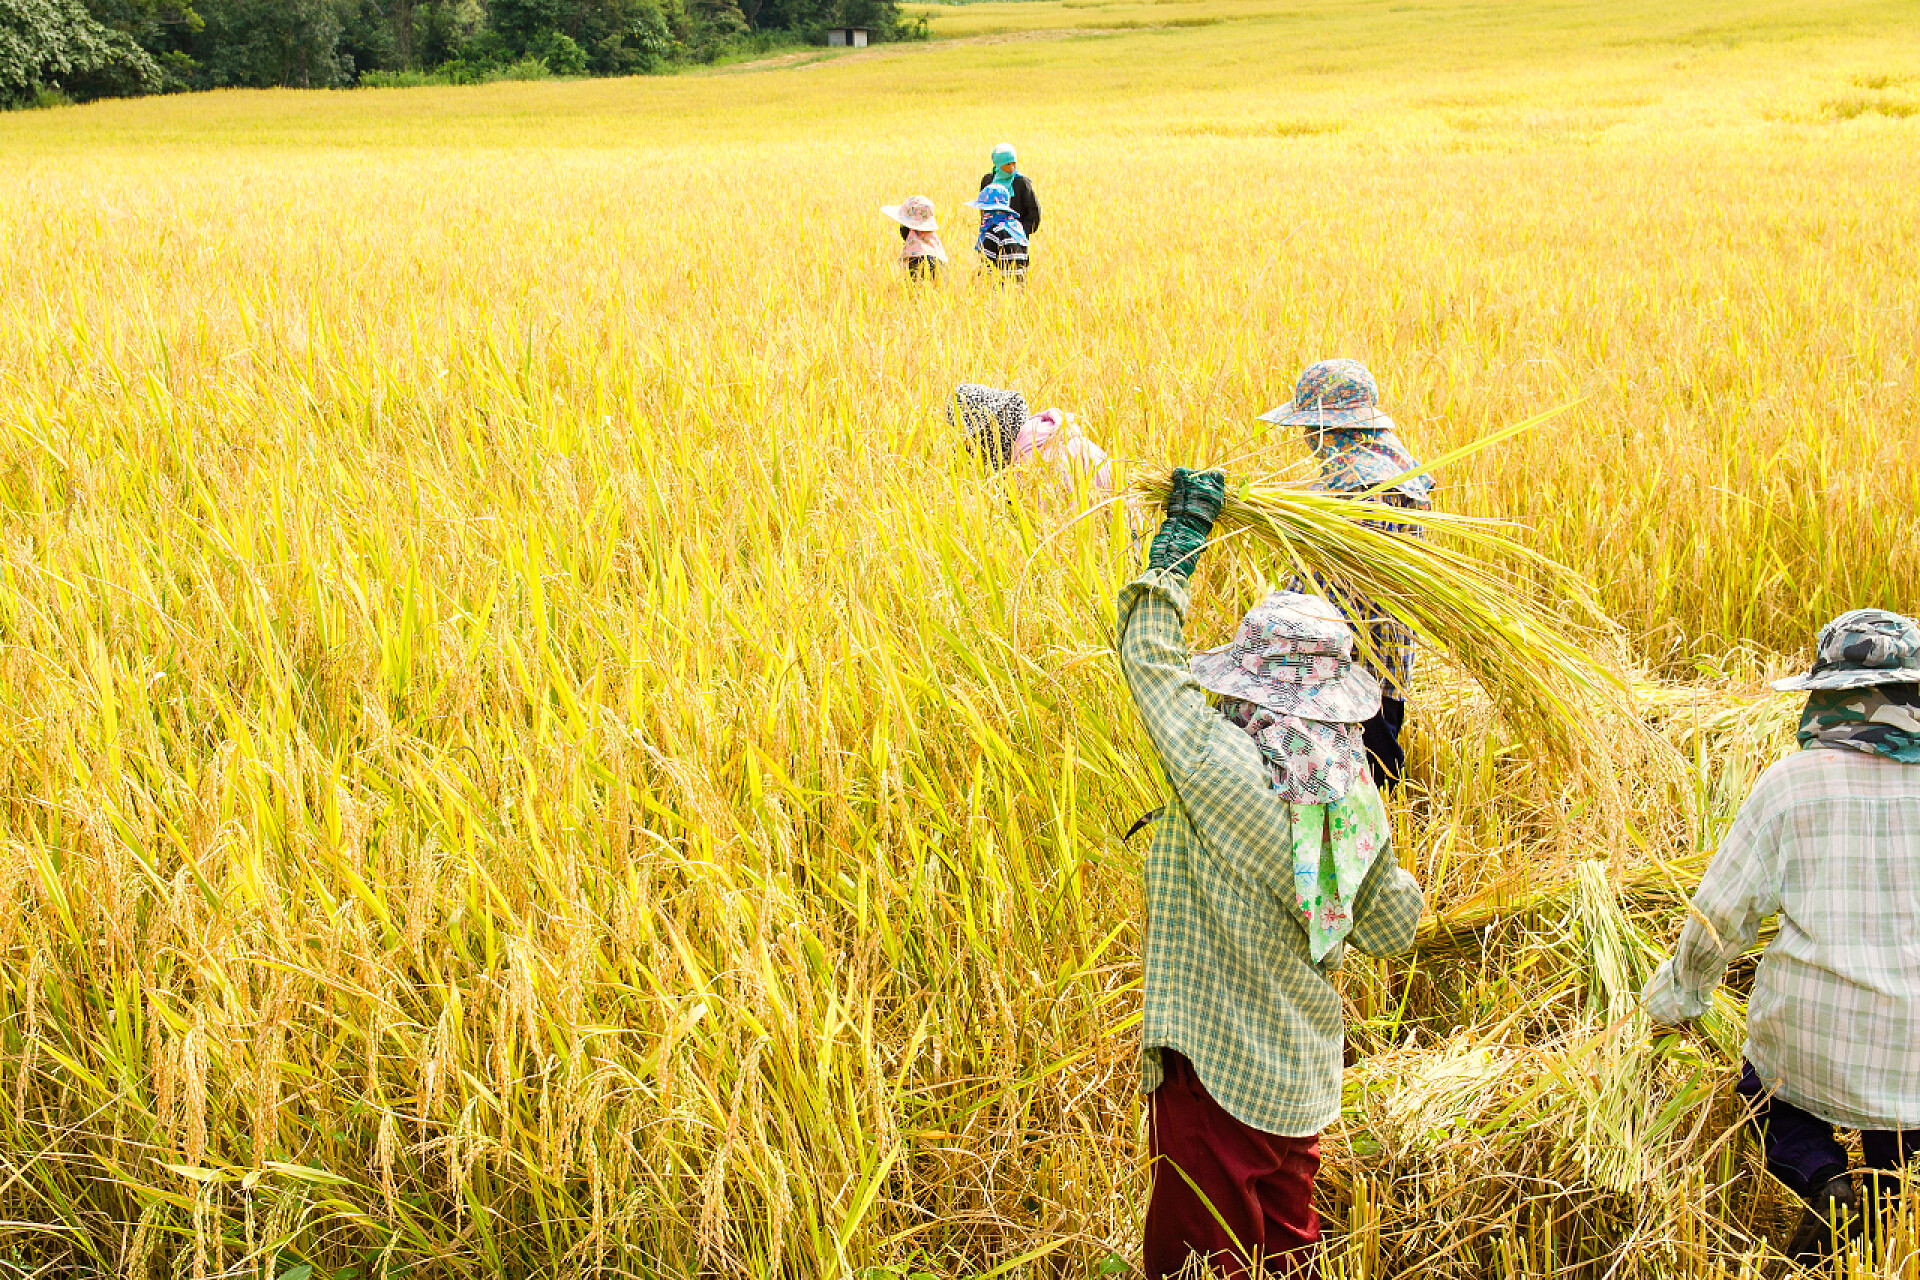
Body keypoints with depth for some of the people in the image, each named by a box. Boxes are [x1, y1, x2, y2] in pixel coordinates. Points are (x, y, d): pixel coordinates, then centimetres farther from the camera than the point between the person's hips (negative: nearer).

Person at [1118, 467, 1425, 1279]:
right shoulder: (1358, 797, -6)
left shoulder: (1225, 770, -25)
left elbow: (1149, 656, -13)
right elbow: (1390, 930, 7)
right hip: (1306, 1079, 7)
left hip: (1212, 1069, -6)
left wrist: (1183, 529, -3)